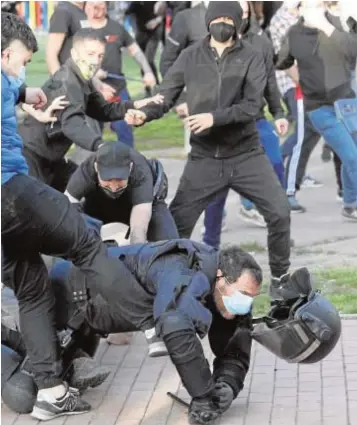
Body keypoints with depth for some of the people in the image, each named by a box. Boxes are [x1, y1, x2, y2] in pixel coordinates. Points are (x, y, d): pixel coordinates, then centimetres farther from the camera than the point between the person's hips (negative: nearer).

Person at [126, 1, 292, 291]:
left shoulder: (251, 58, -4)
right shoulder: (190, 57, 0)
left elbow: (252, 105, -15)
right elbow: (166, 97, -1)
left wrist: (215, 117, -28)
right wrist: (144, 114, -21)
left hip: (246, 155, -1)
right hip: (204, 158, 1)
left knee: (279, 212, -5)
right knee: (177, 221, -2)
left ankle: (281, 276, 15)